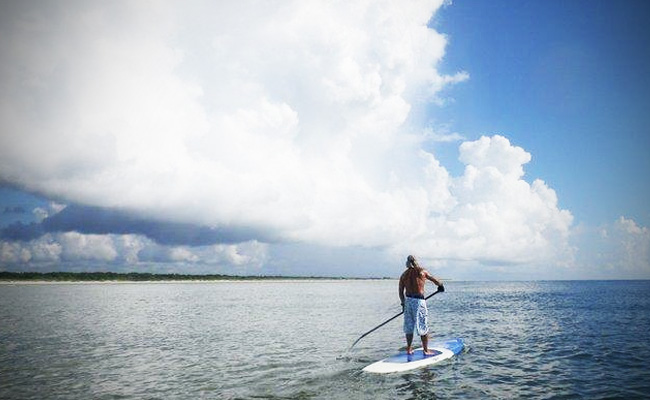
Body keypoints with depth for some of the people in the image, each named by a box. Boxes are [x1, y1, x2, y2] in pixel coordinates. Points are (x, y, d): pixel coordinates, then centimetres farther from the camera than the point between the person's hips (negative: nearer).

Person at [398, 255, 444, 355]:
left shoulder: (404, 275, 6)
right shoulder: (422, 272, -3)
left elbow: (401, 292, 9)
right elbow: (435, 280, 8)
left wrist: (403, 303, 21)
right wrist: (440, 286, 27)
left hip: (408, 300, 4)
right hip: (419, 301, -4)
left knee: (409, 327, 14)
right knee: (423, 327, 6)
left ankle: (409, 349, 22)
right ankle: (426, 350, 11)